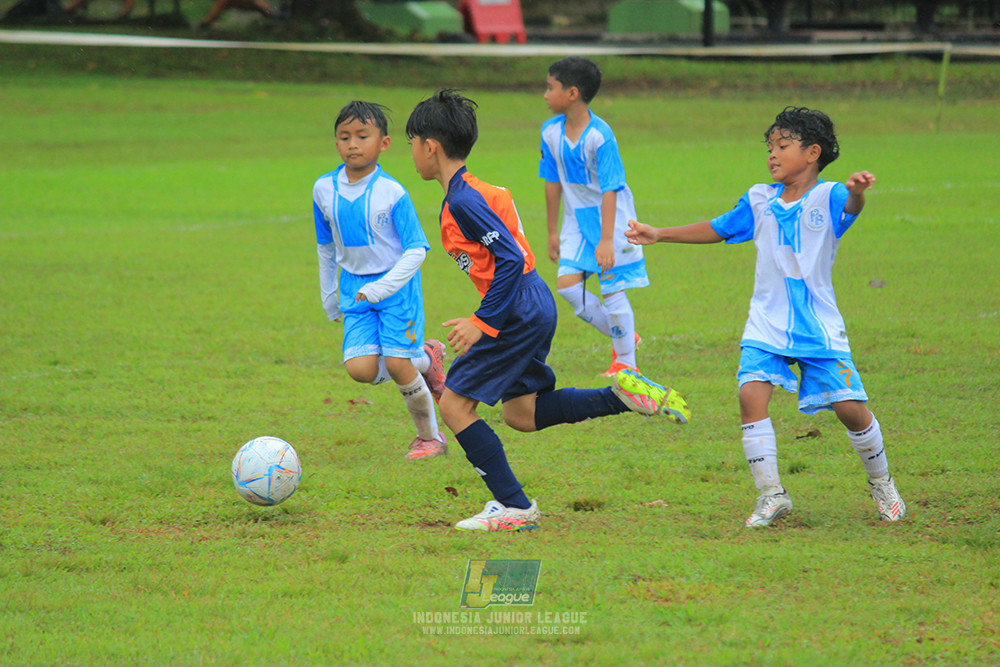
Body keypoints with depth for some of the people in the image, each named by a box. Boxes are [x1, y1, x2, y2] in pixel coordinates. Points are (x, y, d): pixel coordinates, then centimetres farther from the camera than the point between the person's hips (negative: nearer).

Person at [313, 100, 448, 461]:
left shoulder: (392, 193, -15)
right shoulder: (324, 189, 0)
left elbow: (416, 250, -13)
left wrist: (382, 288, -25)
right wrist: (329, 297, 21)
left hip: (396, 285, -4)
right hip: (355, 288, 4)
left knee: (396, 364, -11)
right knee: (361, 369, -12)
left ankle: (430, 436, 13)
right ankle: (425, 357, 18)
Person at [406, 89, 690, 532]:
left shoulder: (462, 201, -17)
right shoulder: (470, 190, 14)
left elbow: (511, 260, -23)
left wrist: (483, 324, -22)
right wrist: (482, 320, 21)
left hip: (518, 312, -10)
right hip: (533, 308, 10)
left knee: (455, 405, -4)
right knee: (521, 414, 17)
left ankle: (513, 507, -2)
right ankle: (622, 396, 11)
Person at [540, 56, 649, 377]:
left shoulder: (600, 136, -23)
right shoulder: (551, 131, -3)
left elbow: (610, 190, -22)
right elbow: (553, 183, 8)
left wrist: (606, 241, -25)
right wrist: (553, 232, 12)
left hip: (610, 218, -6)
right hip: (577, 220, 6)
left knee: (612, 291, -4)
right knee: (567, 285, -5)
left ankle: (626, 362, 11)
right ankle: (622, 337, 14)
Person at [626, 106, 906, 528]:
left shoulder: (828, 198, -7)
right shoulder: (759, 200, 8)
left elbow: (850, 207, -31)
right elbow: (717, 229, 22)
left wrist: (857, 191, -55)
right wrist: (660, 235, 22)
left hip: (819, 327, -3)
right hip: (767, 326, 4)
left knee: (850, 407, -6)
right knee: (752, 394, -18)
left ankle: (881, 484, 21)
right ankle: (771, 496, -10)